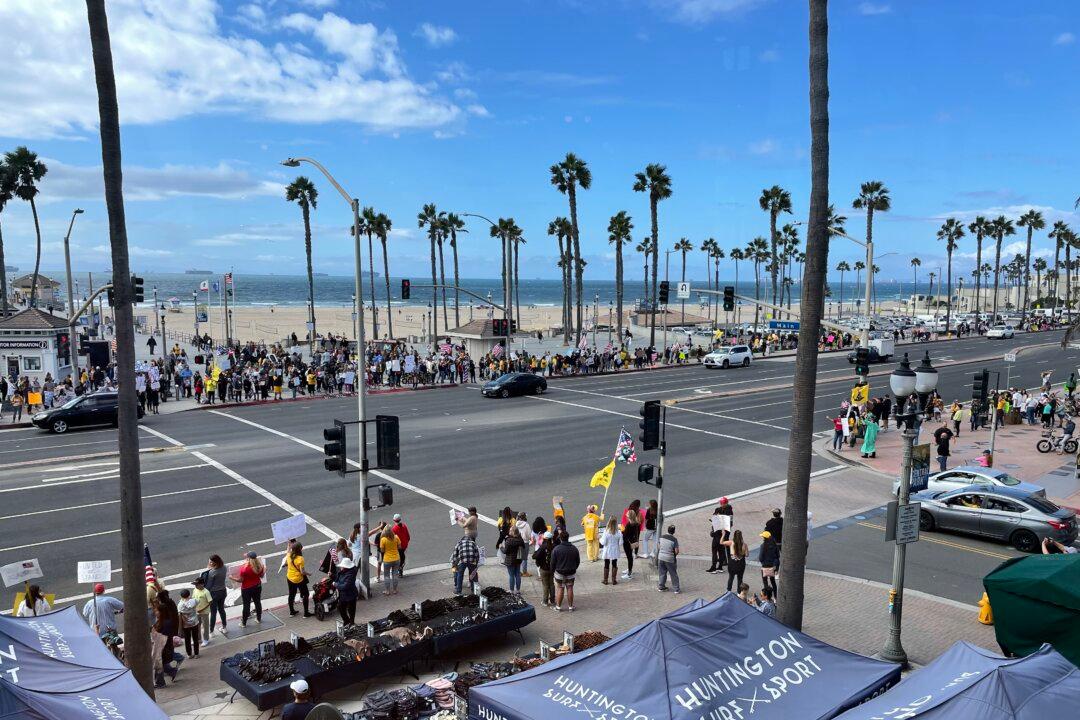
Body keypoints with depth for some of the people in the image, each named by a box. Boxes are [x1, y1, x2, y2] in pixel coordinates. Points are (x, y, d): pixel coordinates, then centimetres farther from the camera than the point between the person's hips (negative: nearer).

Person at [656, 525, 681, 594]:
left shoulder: (662, 537, -1)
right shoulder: (674, 539, -16)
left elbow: (658, 546, 10)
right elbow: (676, 551, -16)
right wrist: (675, 555, 5)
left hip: (661, 557, 4)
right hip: (669, 559, -4)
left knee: (662, 573, 18)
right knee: (673, 574, 9)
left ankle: (661, 587, 25)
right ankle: (676, 589, 15)